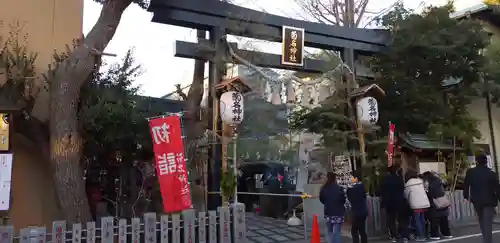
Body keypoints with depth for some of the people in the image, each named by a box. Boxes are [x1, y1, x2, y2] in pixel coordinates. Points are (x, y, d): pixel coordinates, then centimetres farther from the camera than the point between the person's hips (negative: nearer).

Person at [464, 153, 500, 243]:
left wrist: (466, 196, 18)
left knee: (482, 221, 22)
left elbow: (466, 185, 3)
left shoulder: (470, 172, -5)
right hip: (489, 201, -3)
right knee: (487, 223, -1)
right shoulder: (492, 174, -13)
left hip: (476, 200, 3)